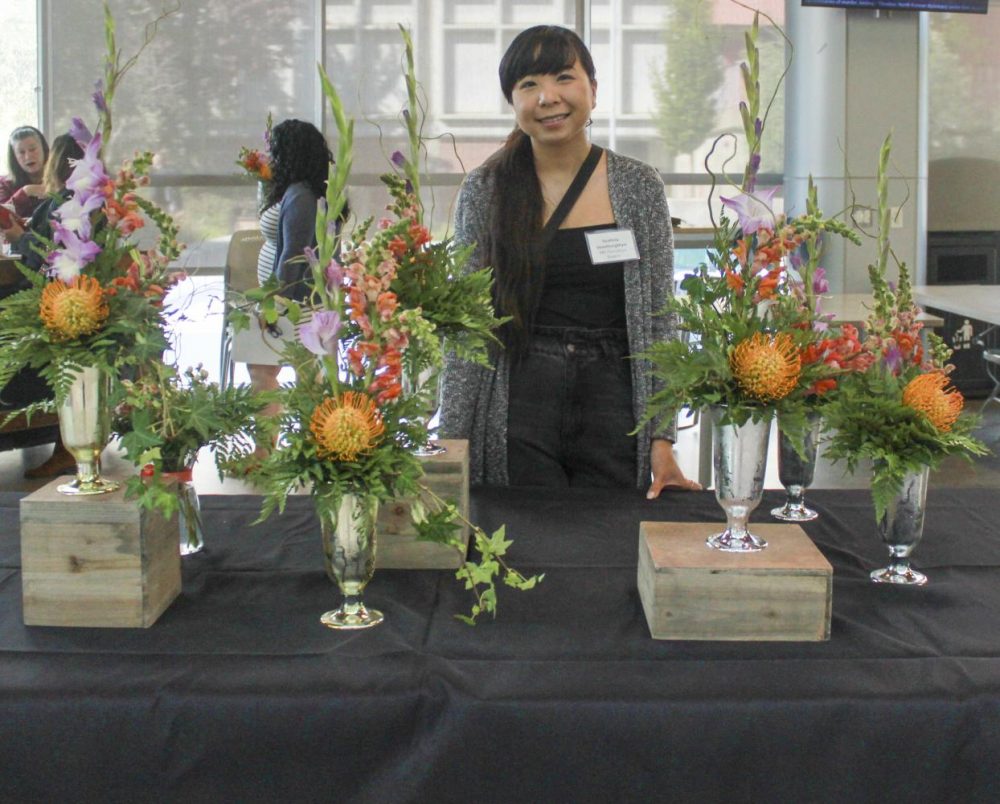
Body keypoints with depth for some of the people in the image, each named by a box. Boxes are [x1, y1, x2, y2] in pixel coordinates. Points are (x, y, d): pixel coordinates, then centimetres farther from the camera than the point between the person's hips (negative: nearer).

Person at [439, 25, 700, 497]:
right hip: (516, 411, 0)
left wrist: (662, 439, -3)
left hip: (615, 405, 1)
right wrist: (451, 438, -4)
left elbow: (659, 321, 3)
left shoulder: (639, 188, 2)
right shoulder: (483, 192, 1)